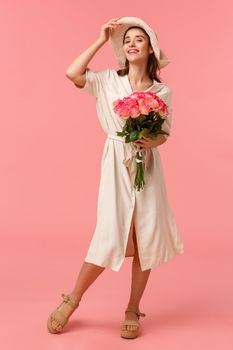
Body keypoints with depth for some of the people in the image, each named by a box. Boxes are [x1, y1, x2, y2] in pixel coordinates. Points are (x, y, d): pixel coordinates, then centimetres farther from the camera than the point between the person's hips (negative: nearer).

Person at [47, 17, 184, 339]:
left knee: (146, 238, 3)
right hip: (117, 167, -2)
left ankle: (133, 310, 21)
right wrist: (101, 41, -3)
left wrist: (151, 142, -17)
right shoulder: (109, 80, 3)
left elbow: (165, 134, 7)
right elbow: (72, 73, -12)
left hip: (148, 167, 2)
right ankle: (72, 300, 18)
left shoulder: (162, 91, 5)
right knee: (110, 238, -5)